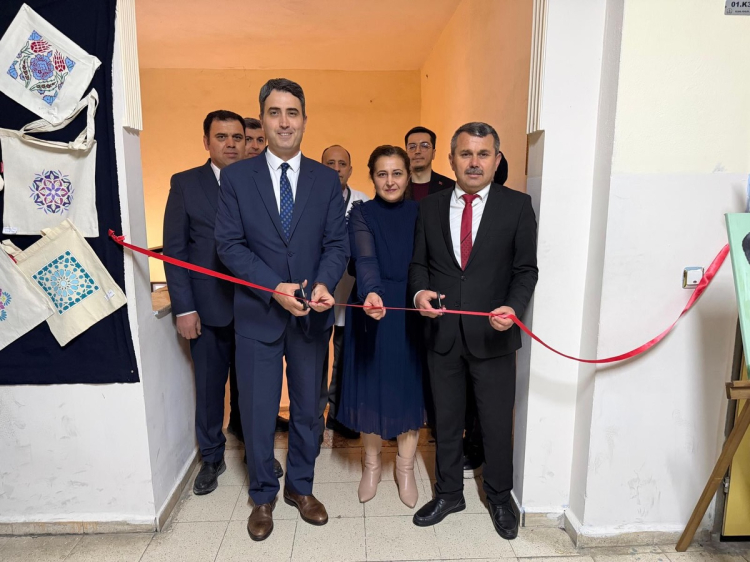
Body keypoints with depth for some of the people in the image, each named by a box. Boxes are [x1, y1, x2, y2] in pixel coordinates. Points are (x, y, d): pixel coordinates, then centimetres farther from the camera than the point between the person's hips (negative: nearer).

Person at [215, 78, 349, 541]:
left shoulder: (328, 179, 4)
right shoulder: (236, 176, 0)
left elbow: (337, 242, 0)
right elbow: (230, 244, -5)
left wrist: (325, 284, -20)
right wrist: (274, 287, -19)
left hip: (311, 314, 2)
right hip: (257, 313, -1)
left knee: (308, 408, 15)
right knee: (258, 412, 10)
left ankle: (301, 487, 38)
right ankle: (263, 496, 33)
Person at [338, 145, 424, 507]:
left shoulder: (420, 213, 4)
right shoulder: (361, 214, -4)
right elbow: (365, 260, -21)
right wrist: (370, 294, -40)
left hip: (411, 314, 2)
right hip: (371, 311, -1)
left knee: (409, 389, 10)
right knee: (371, 389, 9)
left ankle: (405, 468, 31)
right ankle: (372, 464, 33)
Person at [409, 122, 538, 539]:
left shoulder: (517, 206, -3)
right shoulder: (431, 207, 5)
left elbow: (526, 269, -4)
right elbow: (420, 263, 7)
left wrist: (514, 307, -21)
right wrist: (420, 291, -14)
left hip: (493, 334, -2)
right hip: (443, 333, 3)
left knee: (497, 422, 13)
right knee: (446, 419, 17)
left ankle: (500, 498, 38)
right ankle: (449, 493, 39)